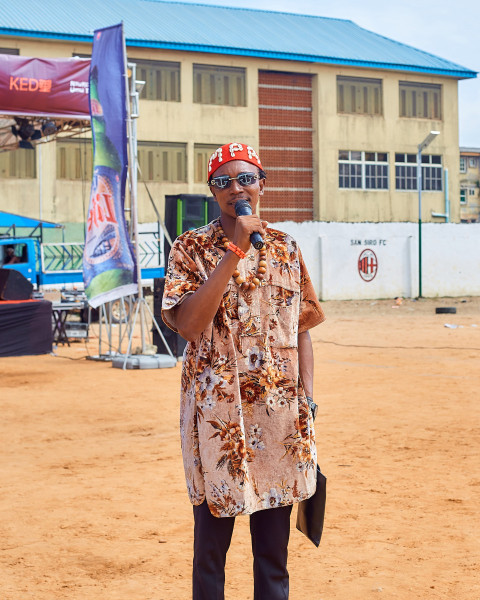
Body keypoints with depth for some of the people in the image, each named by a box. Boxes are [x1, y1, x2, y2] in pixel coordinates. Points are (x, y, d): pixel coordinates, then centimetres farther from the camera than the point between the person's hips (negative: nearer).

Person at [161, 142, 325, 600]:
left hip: (280, 410, 3)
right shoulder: (192, 248, -2)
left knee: (274, 544, 11)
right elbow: (187, 323, -17)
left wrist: (306, 398, 3)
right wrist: (234, 252, -18)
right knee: (211, 539, 6)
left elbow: (302, 325, 12)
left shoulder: (285, 247, 9)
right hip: (216, 414, -3)